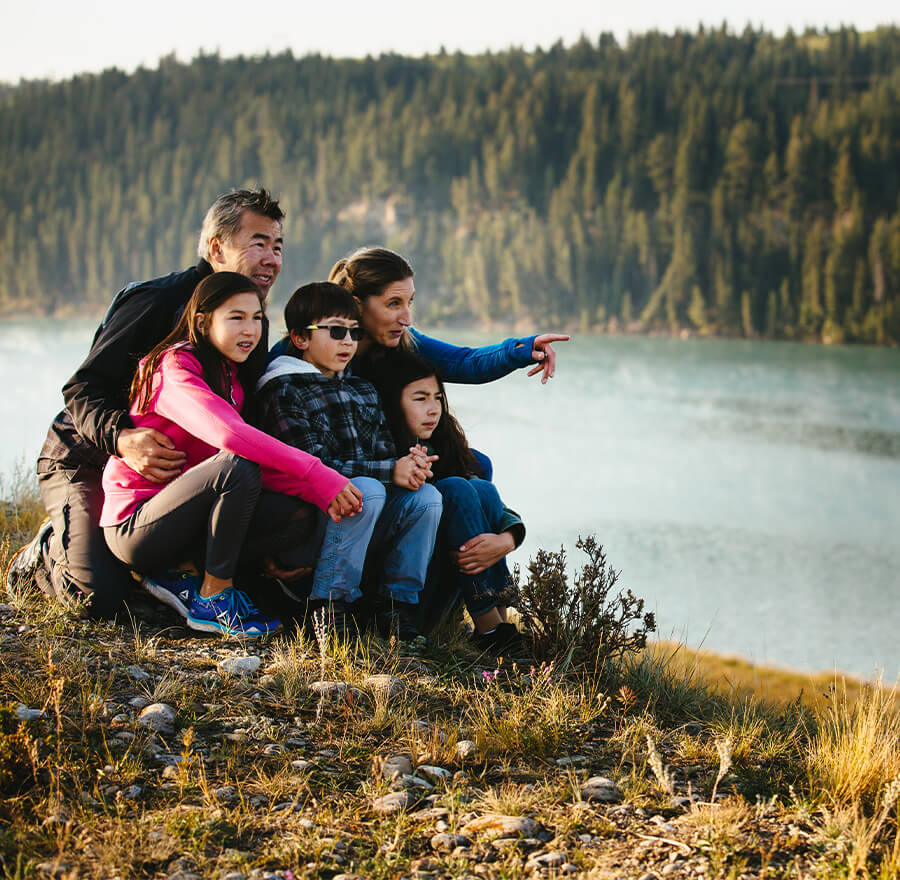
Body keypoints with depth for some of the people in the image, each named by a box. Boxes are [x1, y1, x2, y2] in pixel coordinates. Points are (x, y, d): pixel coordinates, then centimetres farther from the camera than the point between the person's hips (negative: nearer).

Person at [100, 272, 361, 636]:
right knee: (238, 466, -30)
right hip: (134, 525, -8)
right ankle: (213, 599, -16)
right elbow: (229, 435, -36)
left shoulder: (229, 376, 10)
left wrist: (314, 491, -20)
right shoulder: (174, 370, -16)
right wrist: (319, 476, -36)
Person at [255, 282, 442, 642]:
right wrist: (390, 471, -20)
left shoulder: (363, 391, 18)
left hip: (367, 530, 7)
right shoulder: (284, 391, -7)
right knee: (367, 490, -32)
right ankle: (329, 605, -22)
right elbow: (313, 466, -17)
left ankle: (397, 604, -7)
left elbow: (384, 451, 12)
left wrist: (410, 464, -14)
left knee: (427, 497, -15)